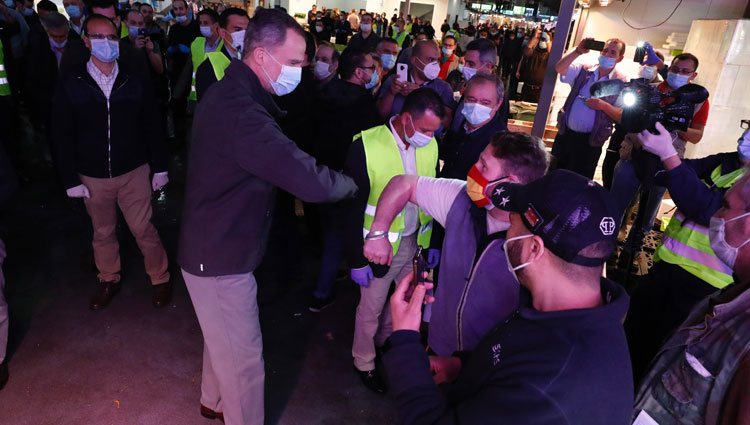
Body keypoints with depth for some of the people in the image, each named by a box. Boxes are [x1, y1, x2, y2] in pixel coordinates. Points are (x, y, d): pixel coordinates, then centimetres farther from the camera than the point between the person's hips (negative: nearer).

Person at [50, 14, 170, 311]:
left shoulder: (135, 81, -3)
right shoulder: (70, 84, -5)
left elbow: (151, 127, 1)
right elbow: (61, 135, -2)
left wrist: (160, 167, 0)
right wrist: (70, 179, -4)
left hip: (134, 172, -1)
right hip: (93, 177, 1)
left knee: (143, 229, 6)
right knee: (103, 232, 17)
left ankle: (160, 279, 24)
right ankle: (109, 279, 37)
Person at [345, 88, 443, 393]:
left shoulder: (430, 145, -5)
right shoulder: (366, 146, -21)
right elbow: (352, 209, -16)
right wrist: (357, 259, -13)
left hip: (415, 241, 5)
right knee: (371, 308, 14)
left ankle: (386, 341, 49)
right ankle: (364, 363, 39)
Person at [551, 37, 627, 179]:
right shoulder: (583, 70, 4)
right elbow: (559, 68, -12)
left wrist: (603, 106, -22)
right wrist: (578, 51, -21)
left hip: (590, 141, -2)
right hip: (566, 134, 3)